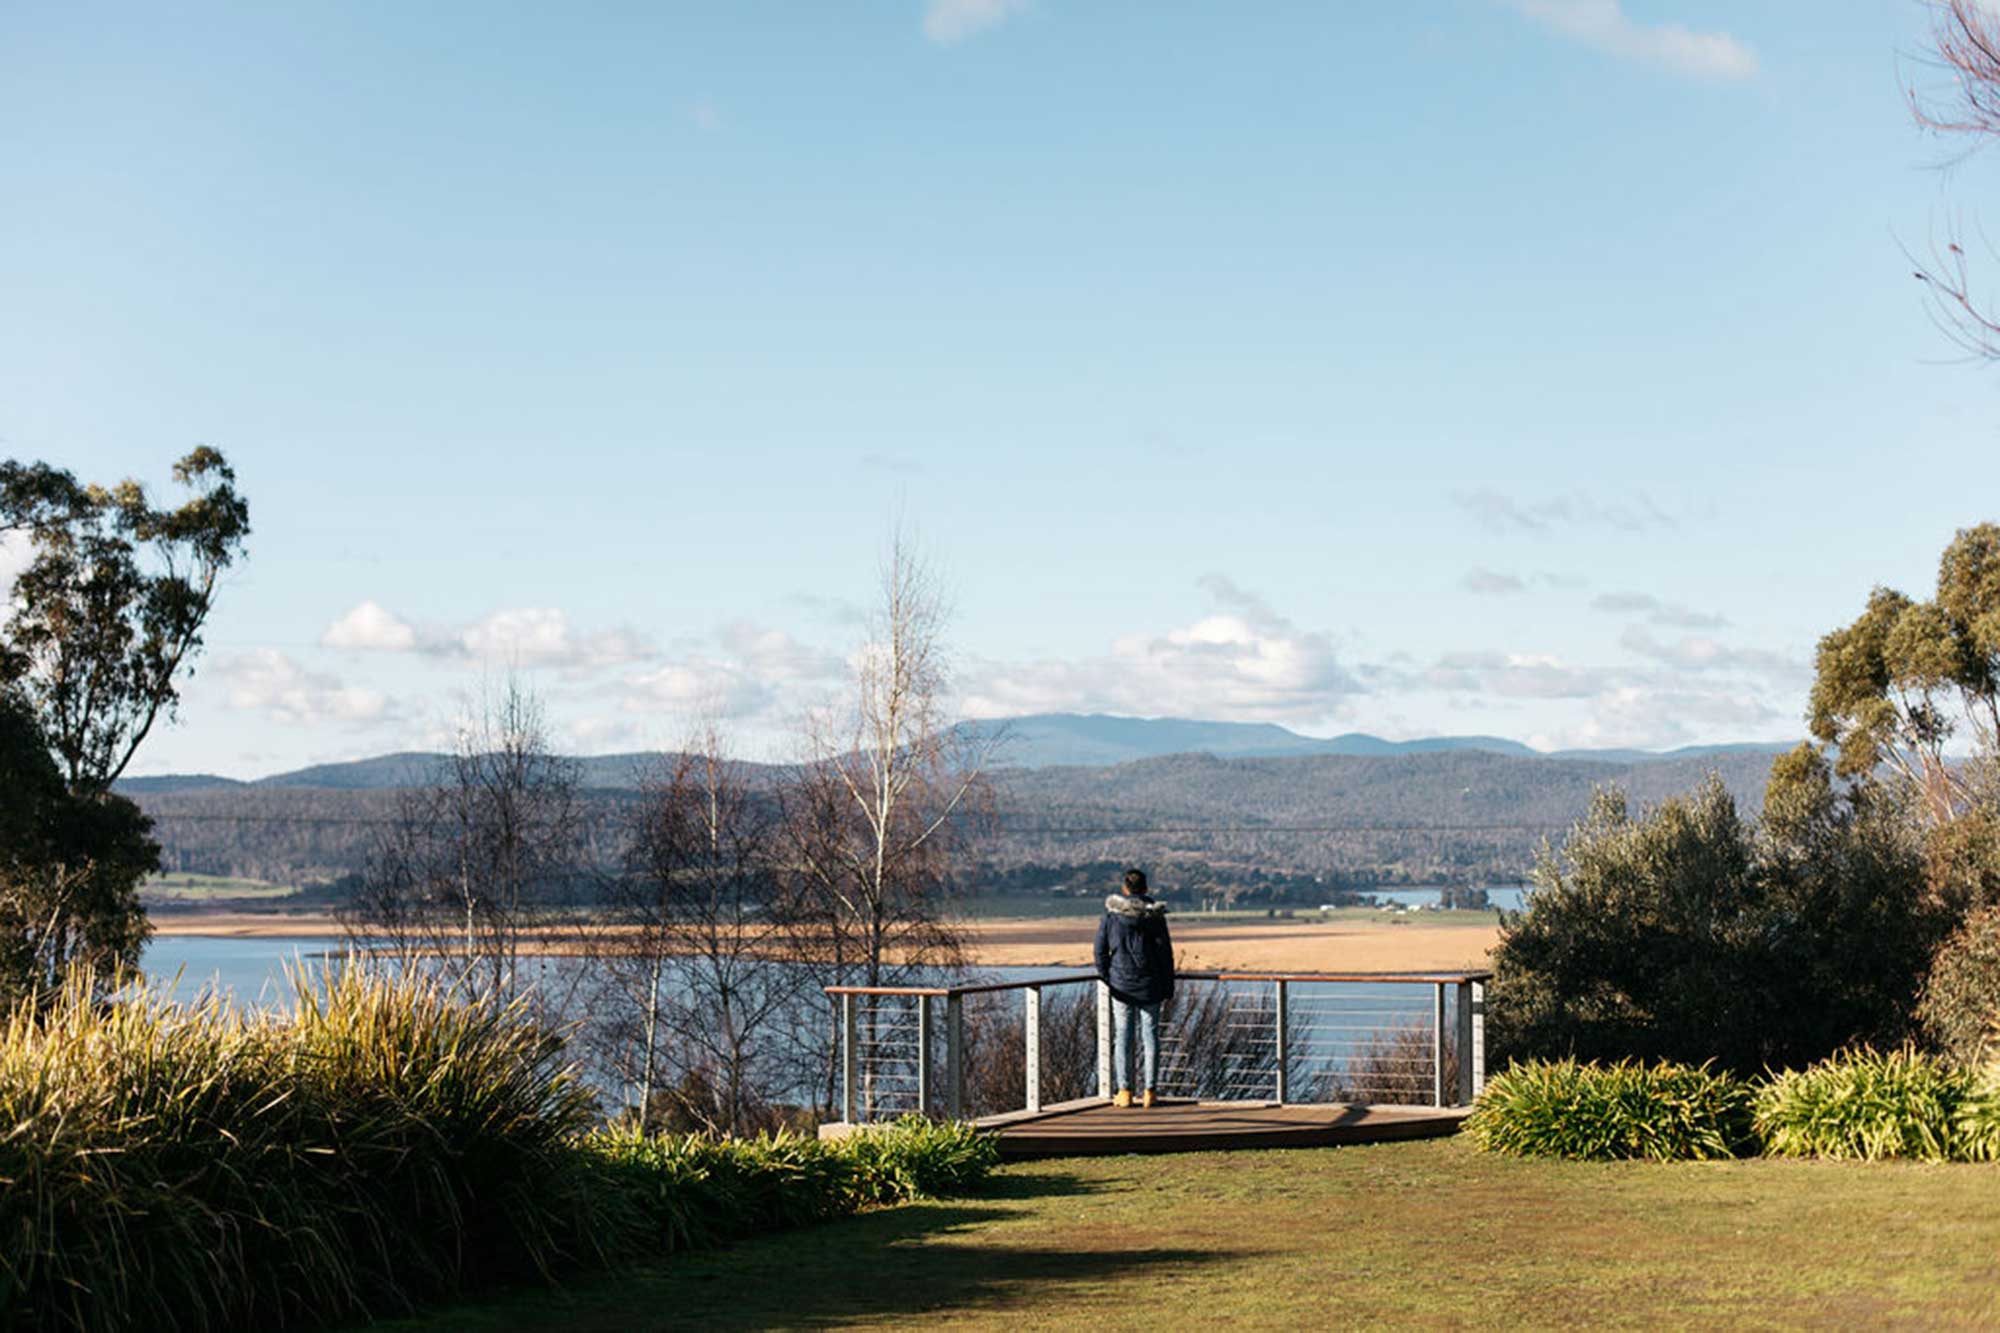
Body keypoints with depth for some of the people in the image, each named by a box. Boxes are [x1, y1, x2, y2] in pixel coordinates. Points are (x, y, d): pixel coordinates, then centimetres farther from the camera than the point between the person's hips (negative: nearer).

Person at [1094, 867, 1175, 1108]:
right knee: (1150, 1035, 5)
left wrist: (1104, 976, 13)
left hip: (1121, 983, 0)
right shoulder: (1155, 914, -3)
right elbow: (1165, 952, -2)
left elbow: (1101, 948, 0)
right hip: (1150, 984, 0)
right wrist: (1168, 987, 5)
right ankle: (1148, 1091, 4)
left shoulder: (1112, 913, -3)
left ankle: (1124, 1091, 3)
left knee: (1122, 1036, 5)